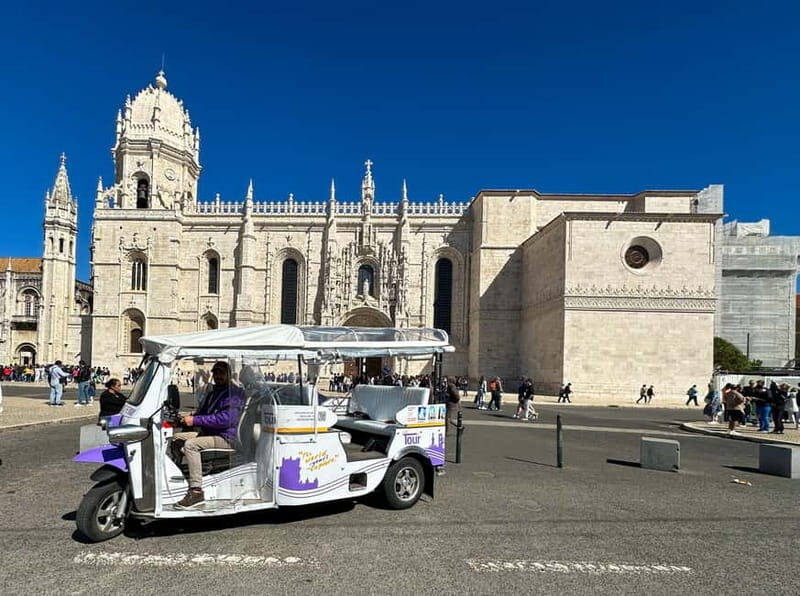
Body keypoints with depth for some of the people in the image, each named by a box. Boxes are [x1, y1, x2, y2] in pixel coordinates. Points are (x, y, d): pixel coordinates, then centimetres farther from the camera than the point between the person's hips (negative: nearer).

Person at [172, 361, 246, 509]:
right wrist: (190, 418, 2)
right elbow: (201, 412, 25)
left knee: (190, 445, -29)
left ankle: (196, 493, -32)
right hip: (206, 433, 10)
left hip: (225, 438, -10)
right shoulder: (212, 391, 17)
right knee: (176, 438, 11)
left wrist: (195, 420, -23)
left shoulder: (234, 394, -13)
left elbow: (225, 419, -25)